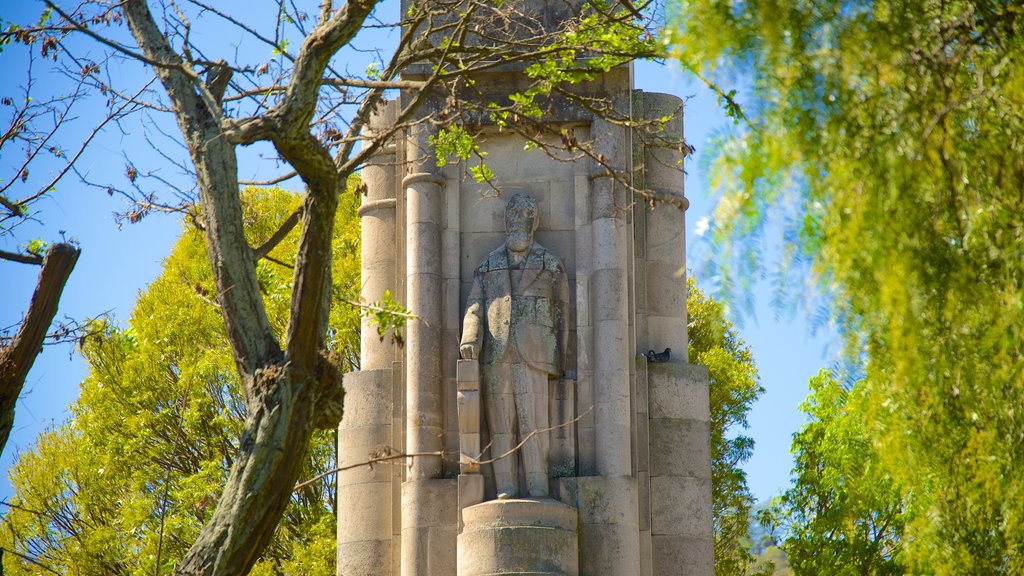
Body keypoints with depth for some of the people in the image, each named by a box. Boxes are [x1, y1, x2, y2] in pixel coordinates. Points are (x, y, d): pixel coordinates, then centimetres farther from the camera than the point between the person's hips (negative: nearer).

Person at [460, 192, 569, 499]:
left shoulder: (550, 264, 13)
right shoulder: (488, 265, 19)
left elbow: (560, 313, 10)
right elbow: (475, 307, 10)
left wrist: (560, 359, 2)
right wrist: (470, 337, -10)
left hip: (532, 354, -2)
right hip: (495, 356, 2)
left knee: (533, 421, -11)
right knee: (500, 425, -3)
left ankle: (537, 490, -13)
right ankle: (505, 491, -5)